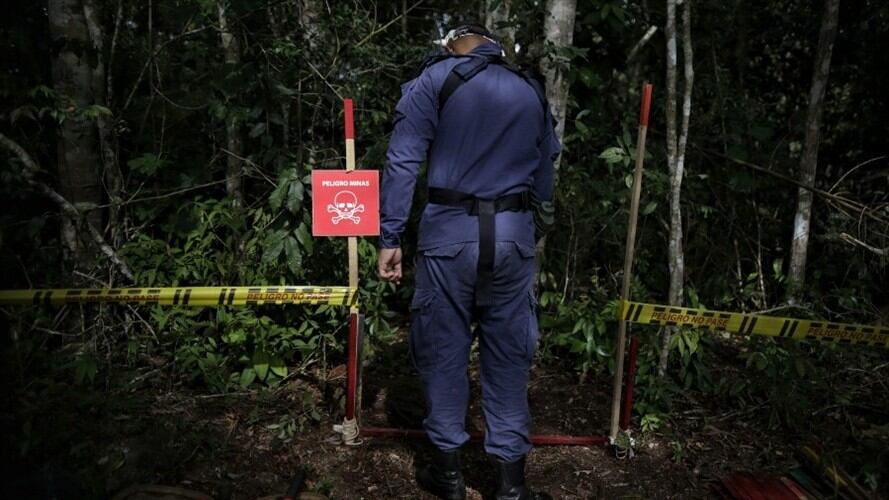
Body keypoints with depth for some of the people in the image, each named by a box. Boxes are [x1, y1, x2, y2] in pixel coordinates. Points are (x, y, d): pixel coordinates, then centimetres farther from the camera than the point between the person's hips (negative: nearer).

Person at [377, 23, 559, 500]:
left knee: (442, 351, 10)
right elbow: (543, 184, 15)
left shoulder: (434, 79, 6)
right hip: (514, 235, 3)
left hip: (450, 232, -2)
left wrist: (389, 236, -4)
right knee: (509, 357, 10)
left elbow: (403, 161, -5)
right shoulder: (532, 92, 17)